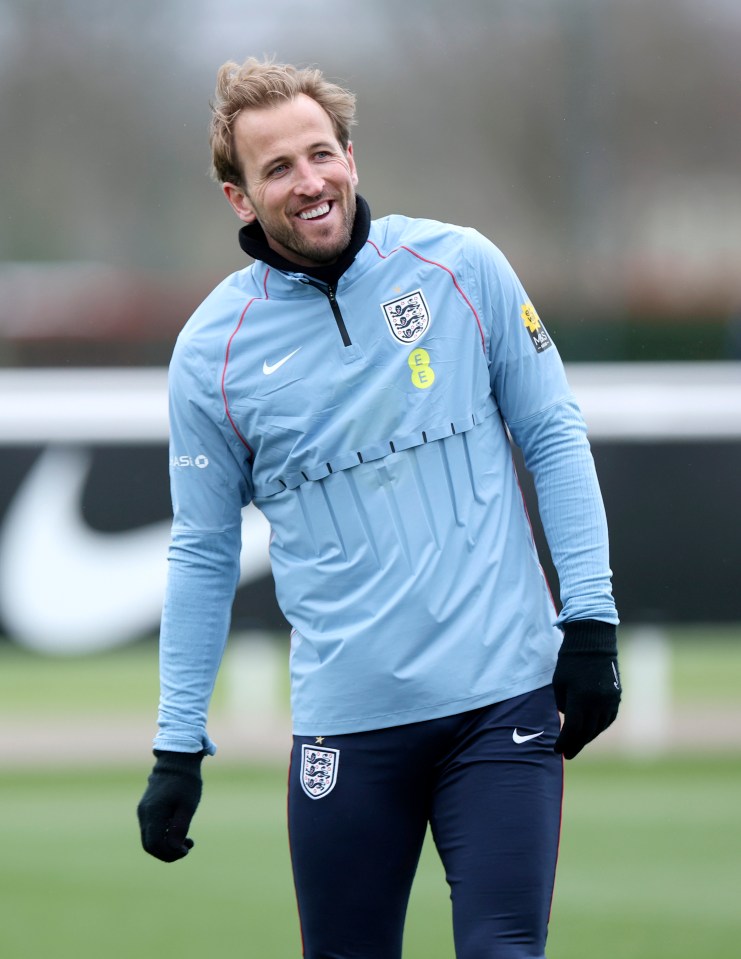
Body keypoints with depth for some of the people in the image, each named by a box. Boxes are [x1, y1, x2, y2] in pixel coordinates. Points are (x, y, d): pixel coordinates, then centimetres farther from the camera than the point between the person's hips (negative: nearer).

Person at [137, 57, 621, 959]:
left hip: (504, 695, 0)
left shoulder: (461, 267, 1)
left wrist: (590, 621, 1)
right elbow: (203, 556, 7)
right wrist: (177, 747, 5)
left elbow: (554, 439, 7)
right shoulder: (211, 351, 0)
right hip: (347, 723, 0)